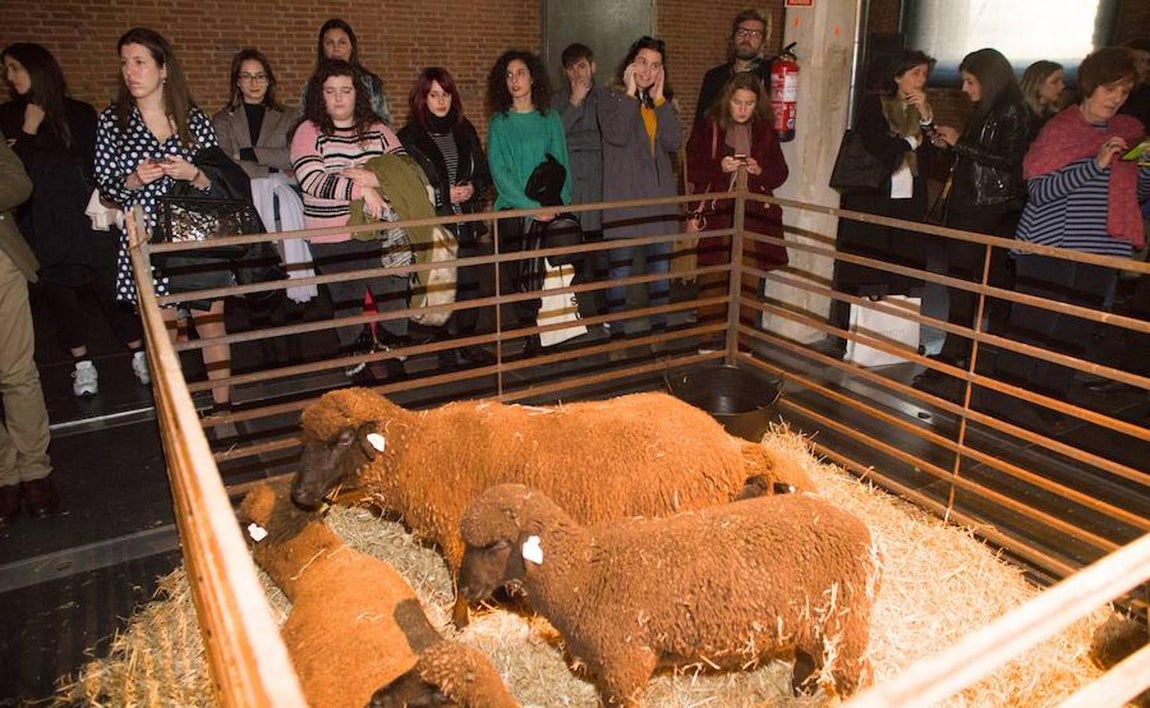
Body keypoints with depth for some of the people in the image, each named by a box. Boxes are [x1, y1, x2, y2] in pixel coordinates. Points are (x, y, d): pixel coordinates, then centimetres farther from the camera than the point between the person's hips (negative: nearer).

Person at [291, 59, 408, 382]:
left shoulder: (376, 130, 9)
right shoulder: (309, 132, -1)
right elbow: (312, 180, -16)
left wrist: (372, 177, -16)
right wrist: (362, 189, -23)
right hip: (333, 241, -2)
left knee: (394, 297, 4)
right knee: (348, 305, 9)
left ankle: (394, 362, 23)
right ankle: (358, 371, 23)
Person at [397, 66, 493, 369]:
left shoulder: (465, 130, 12)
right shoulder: (409, 137, -2)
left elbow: (485, 173, 15)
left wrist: (473, 188, -6)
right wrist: (444, 195, -12)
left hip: (468, 224, 4)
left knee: (470, 284, 6)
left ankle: (468, 343, 21)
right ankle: (444, 350, 10)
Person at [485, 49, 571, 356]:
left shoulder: (550, 119, 11)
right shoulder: (499, 122, 7)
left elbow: (561, 165, 7)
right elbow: (499, 171, -3)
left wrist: (559, 202, -10)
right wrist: (531, 205, -14)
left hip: (550, 212, 0)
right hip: (512, 211, 0)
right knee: (514, 275, -5)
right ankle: (531, 333, 6)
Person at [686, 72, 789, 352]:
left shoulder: (766, 132, 10)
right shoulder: (707, 128, 4)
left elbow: (780, 172, 10)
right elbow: (693, 170, 0)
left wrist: (760, 170, -11)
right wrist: (720, 167, -17)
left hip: (753, 215, 2)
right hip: (716, 213, -1)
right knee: (713, 276, -3)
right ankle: (709, 336, 9)